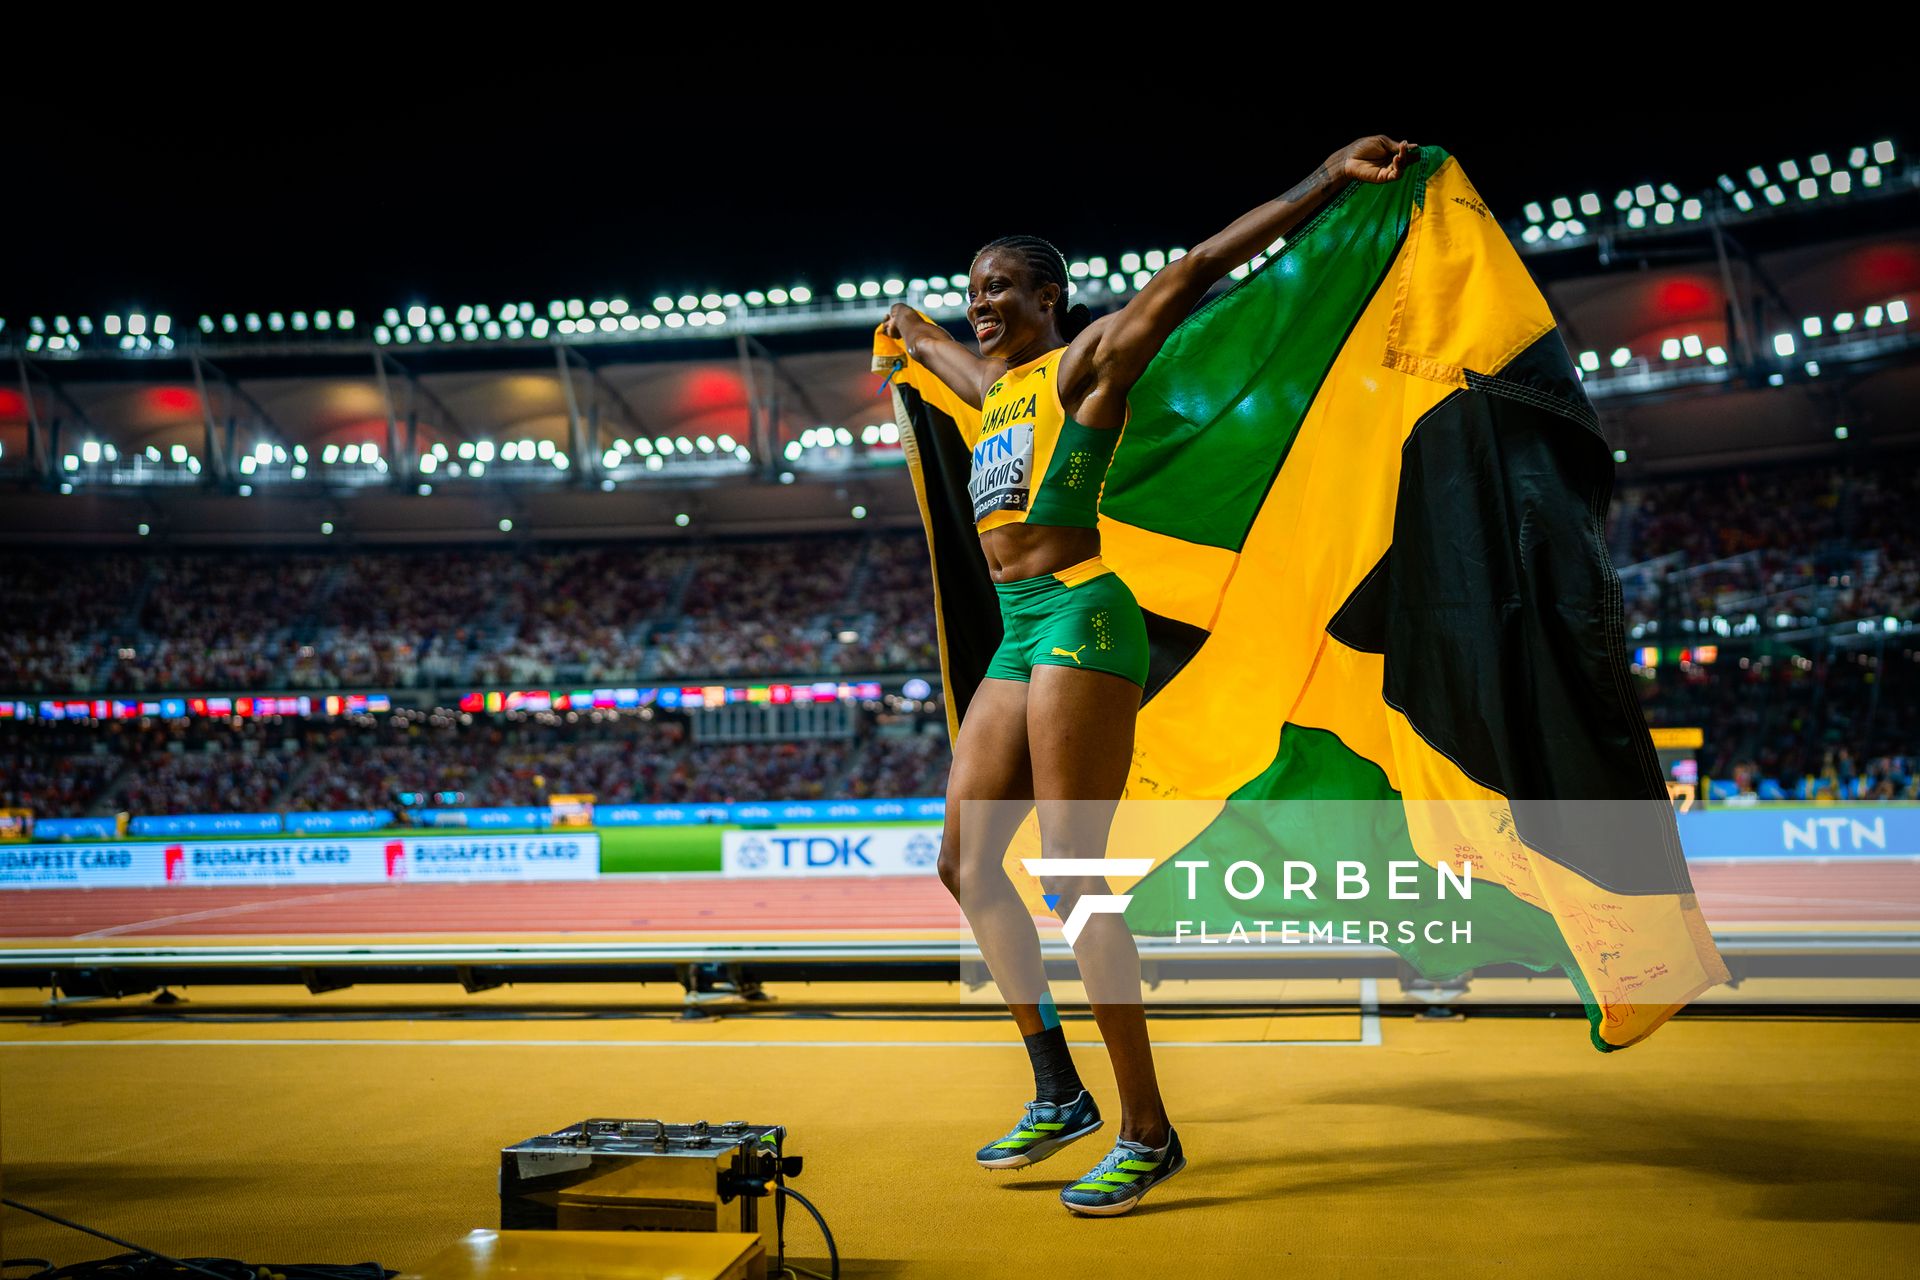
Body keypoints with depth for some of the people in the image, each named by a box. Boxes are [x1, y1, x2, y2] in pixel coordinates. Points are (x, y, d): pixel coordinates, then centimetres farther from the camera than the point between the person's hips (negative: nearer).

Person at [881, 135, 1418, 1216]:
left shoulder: (1085, 362, 0)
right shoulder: (993, 386, 21)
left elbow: (1198, 269, -9)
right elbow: (941, 346, 46)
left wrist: (1330, 180, -13)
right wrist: (911, 332, 65)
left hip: (1082, 619, -9)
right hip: (1019, 637, 9)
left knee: (1072, 881, -12)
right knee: (968, 864, 7)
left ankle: (1150, 1134, -3)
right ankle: (1059, 1095, 17)